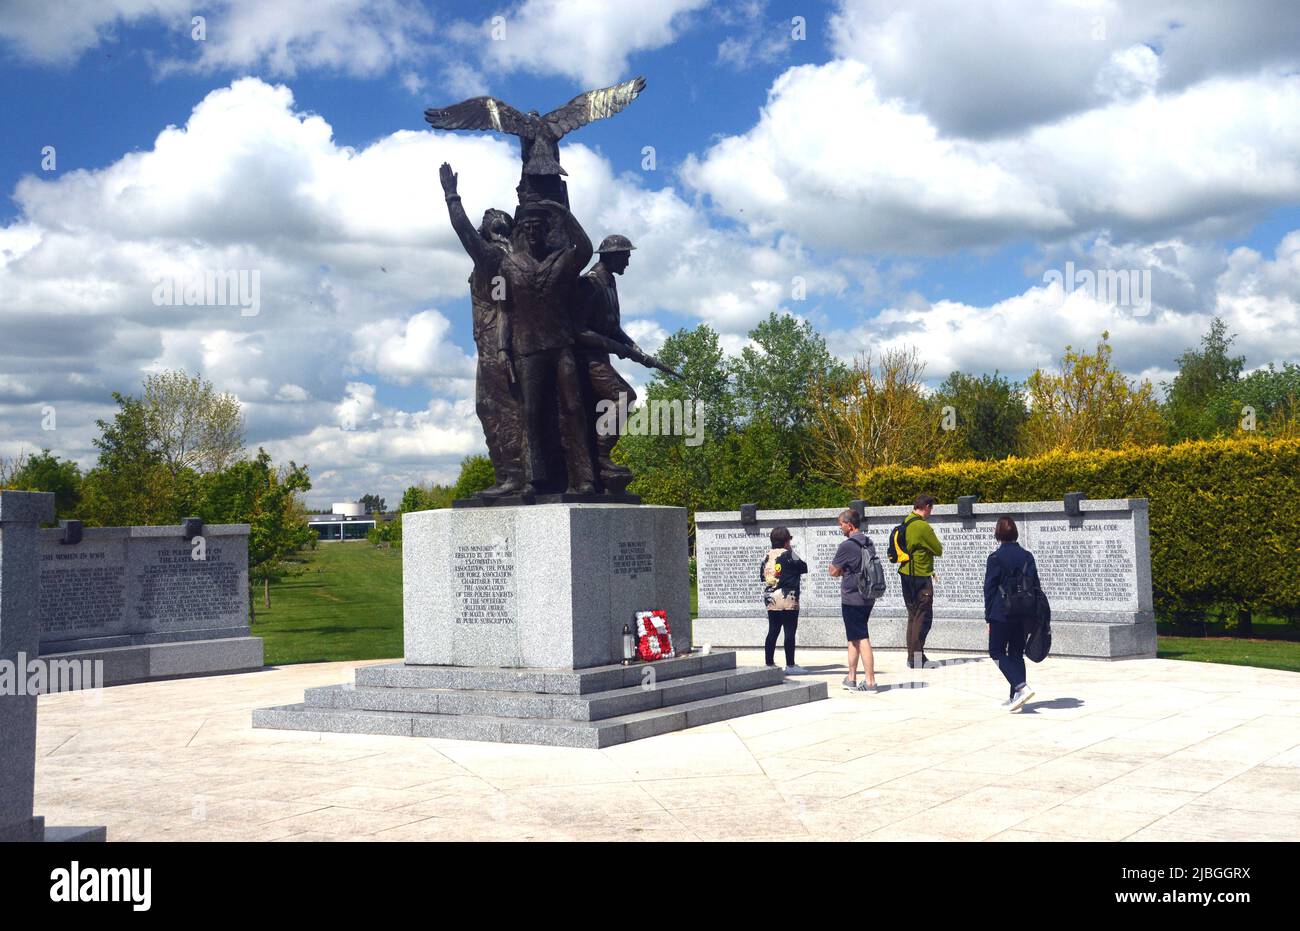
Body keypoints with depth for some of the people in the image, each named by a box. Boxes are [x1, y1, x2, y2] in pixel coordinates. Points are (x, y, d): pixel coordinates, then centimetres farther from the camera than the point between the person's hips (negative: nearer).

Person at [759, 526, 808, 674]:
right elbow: (804, 568, 0)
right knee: (790, 632, -2)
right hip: (788, 600, -6)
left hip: (770, 600, 6)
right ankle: (790, 666, -2)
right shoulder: (788, 555, -10)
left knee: (772, 632, 11)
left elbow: (761, 575, 14)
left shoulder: (767, 556, 8)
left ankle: (769, 664, 13)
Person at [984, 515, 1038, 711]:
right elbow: (1035, 586, 9)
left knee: (997, 651, 2)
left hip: (1001, 614, -6)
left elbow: (989, 588, -8)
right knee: (1016, 653, 13)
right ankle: (1016, 697, 13)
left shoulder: (996, 557, -10)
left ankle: (1021, 687, -16)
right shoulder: (1027, 556, 6)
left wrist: (989, 617, -2)